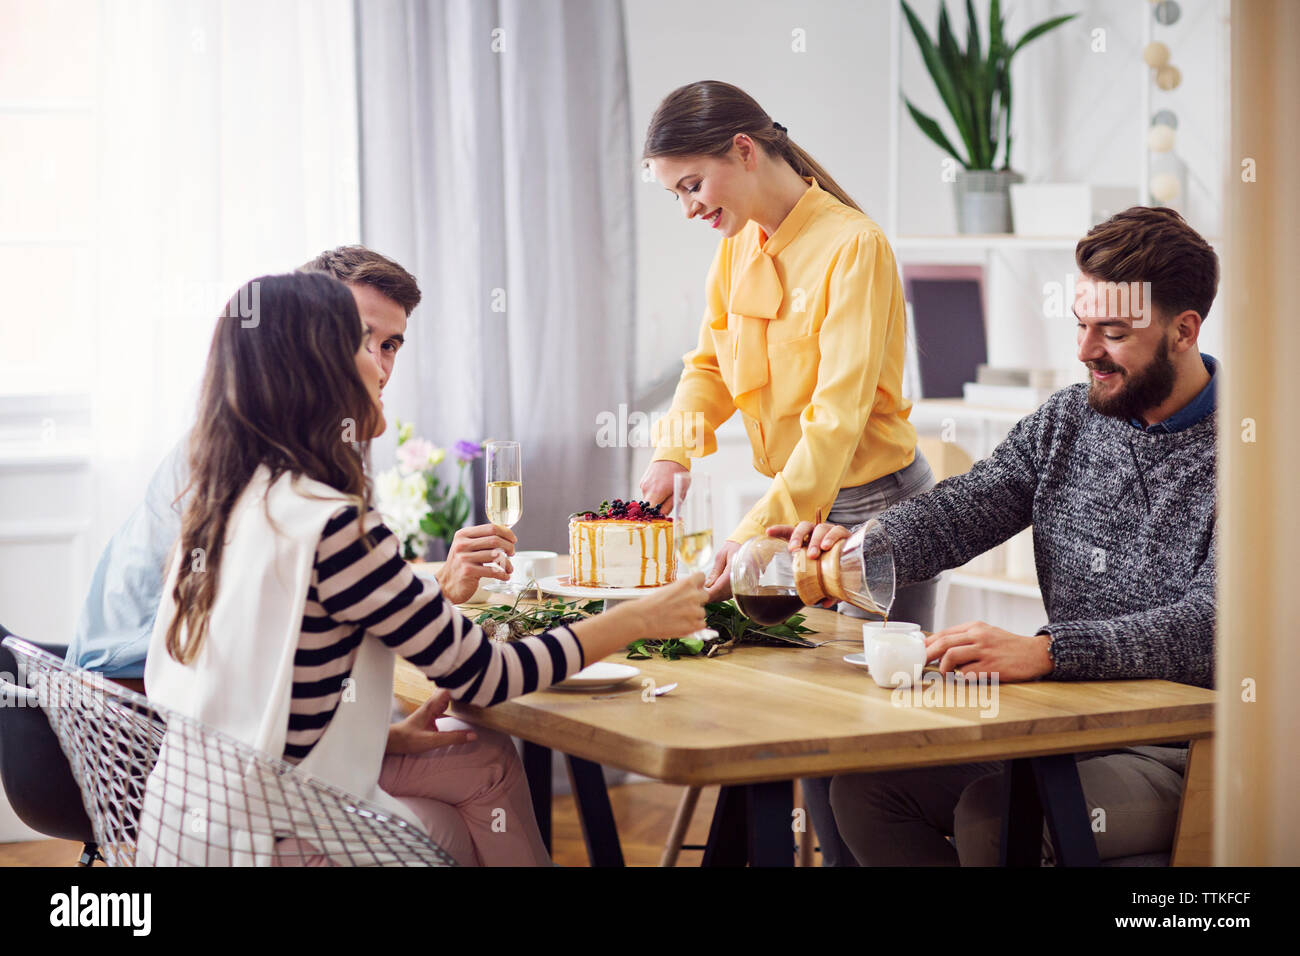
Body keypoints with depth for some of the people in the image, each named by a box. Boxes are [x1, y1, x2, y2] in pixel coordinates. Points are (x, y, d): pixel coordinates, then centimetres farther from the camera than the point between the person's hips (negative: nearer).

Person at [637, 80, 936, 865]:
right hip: (794, 501, 7)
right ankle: (835, 855, 16)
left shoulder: (853, 247, -19)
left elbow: (839, 414, -25)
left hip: (872, 504, -7)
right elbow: (711, 364, 14)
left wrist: (762, 528, -32)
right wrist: (672, 455, -5)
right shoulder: (739, 243, 5)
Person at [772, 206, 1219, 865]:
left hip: (1182, 754, -7)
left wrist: (1042, 651, -36)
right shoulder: (1066, 420, 10)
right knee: (864, 789, -8)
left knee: (990, 817, -29)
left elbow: (1211, 626, -24)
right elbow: (957, 513, 3)